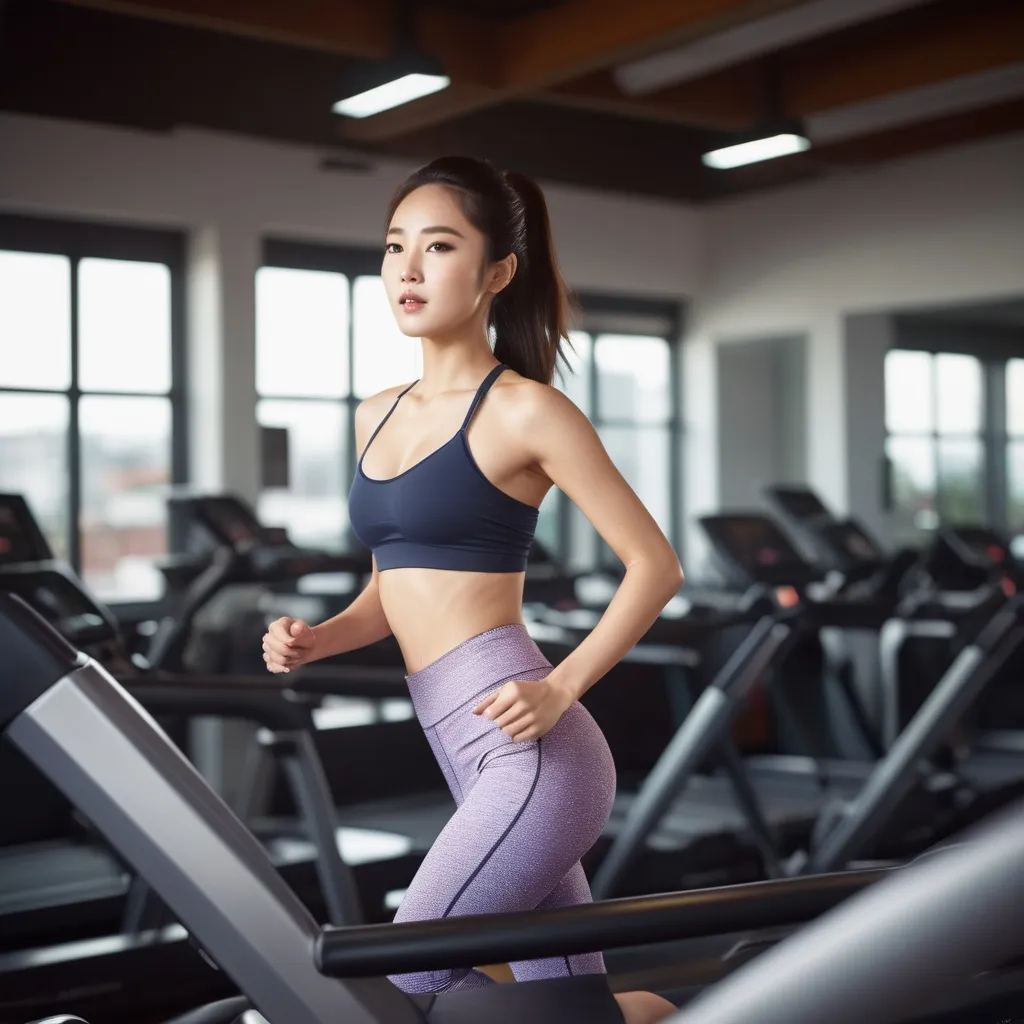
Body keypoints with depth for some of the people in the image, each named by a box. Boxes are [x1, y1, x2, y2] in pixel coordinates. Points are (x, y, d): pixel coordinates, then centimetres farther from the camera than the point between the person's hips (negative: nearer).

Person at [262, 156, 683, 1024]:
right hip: (468, 755, 7)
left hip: (531, 754, -7)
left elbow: (655, 565, -6)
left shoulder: (525, 410, -6)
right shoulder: (378, 416, 15)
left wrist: (561, 688, -16)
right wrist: (316, 641, 3)